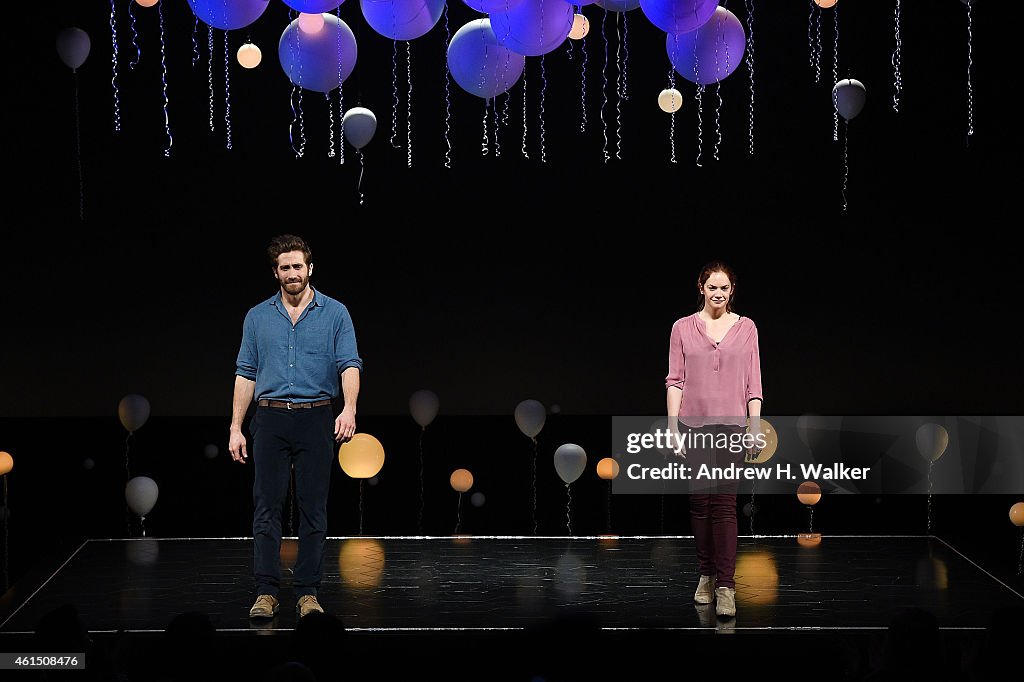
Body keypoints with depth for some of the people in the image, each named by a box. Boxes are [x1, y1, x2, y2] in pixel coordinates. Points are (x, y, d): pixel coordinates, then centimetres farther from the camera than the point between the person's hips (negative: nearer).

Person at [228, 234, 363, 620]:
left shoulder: (335, 313, 3)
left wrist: (349, 408, -23)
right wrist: (236, 428, 4)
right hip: (270, 418, 1)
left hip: (316, 419, -1)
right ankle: (266, 591, 3)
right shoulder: (258, 317, 9)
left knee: (313, 509, 1)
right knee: (267, 507, -1)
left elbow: (349, 365, -5)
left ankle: (308, 592, 8)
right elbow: (246, 373, 11)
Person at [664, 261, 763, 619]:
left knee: (725, 502, -8)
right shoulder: (683, 328, 5)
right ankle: (706, 575, 19)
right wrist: (673, 428, -3)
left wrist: (755, 427, 0)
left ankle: (725, 586, -12)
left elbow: (753, 383, 6)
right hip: (694, 424, 1)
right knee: (700, 501, 4)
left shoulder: (746, 328, 6)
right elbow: (675, 381, 3)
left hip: (731, 424, -1)